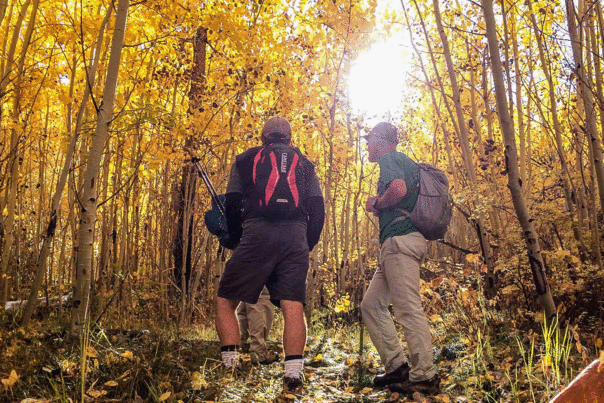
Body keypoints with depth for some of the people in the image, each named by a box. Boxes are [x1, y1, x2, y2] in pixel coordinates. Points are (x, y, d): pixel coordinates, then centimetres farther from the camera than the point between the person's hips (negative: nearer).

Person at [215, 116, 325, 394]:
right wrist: (307, 246, 21)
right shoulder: (304, 164, 24)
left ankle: (231, 366, -3)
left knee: (225, 301, 7)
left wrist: (237, 243, 22)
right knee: (293, 307, -1)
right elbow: (318, 209, 14)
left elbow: (232, 206, 12)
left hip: (257, 233, -2)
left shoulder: (246, 159, 19)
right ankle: (293, 376, -11)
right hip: (296, 237, 2)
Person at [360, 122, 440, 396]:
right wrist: (379, 208, 19)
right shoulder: (406, 163, 28)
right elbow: (409, 199, 28)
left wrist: (375, 203, -5)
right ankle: (397, 367, 10)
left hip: (400, 239, -10)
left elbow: (398, 189, -23)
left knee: (408, 308, -11)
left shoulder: (390, 159, -2)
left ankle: (424, 376, -7)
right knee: (372, 304, 10)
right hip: (397, 244, 10)